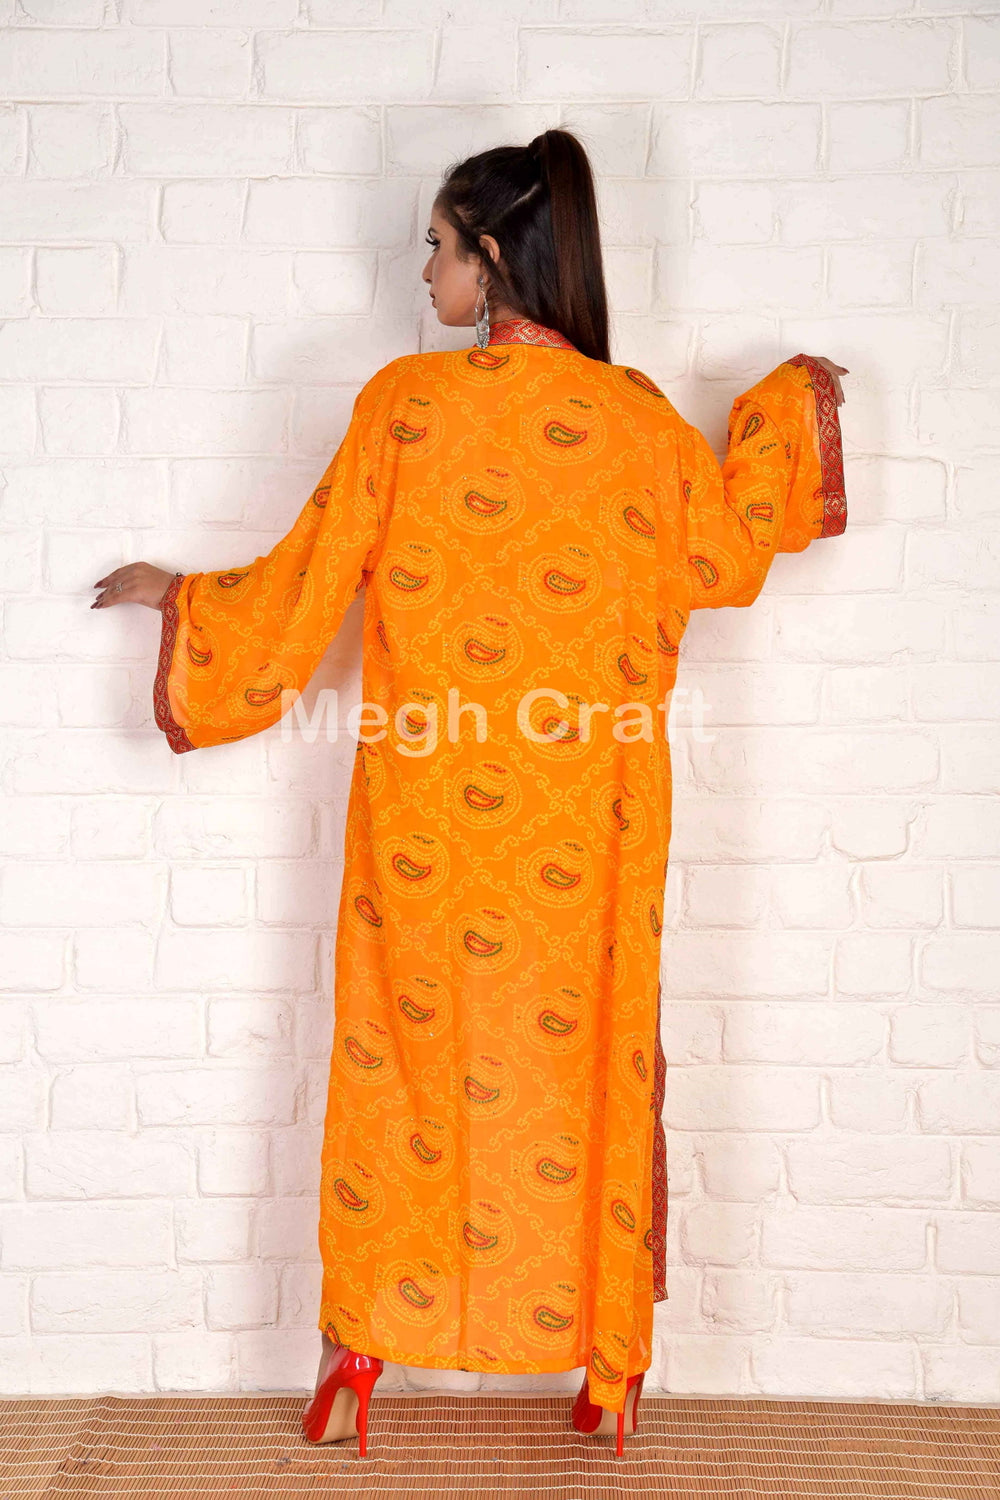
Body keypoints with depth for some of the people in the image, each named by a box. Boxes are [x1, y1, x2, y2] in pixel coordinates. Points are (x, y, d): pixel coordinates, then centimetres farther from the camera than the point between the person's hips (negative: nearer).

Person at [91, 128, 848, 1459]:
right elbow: (728, 560, 15)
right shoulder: (639, 419, -1)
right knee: (588, 1061, 12)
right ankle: (608, 1371, 24)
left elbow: (304, 586, -2)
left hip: (428, 813, -1)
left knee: (402, 1059, 12)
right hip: (586, 828, 2)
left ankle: (360, 1353, 25)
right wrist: (785, 404, 29)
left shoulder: (406, 402, -7)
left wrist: (176, 593, 17)